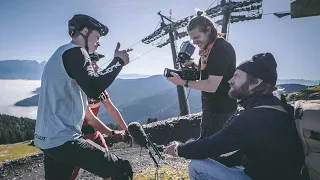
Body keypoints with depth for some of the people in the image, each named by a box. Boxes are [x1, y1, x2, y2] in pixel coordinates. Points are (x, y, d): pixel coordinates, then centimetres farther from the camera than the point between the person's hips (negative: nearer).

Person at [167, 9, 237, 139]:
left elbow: (211, 86, -26)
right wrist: (195, 65, 3)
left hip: (220, 107, -10)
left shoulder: (221, 49, -22)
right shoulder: (209, 47, 8)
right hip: (213, 105, 10)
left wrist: (184, 82, -21)